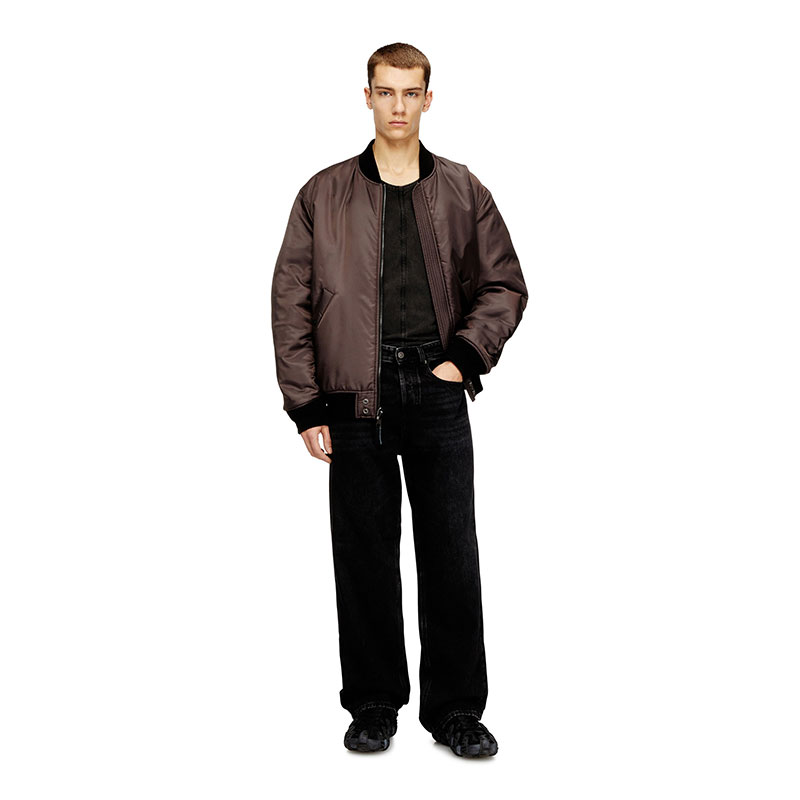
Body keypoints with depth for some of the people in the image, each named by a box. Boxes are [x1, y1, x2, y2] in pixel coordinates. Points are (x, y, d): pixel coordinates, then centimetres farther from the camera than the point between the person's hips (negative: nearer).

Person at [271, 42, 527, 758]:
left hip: (437, 392, 1)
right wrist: (306, 405, -3)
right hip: (355, 397, 0)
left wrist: (464, 358, -3)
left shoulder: (463, 192, 10)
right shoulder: (323, 195, 7)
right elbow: (291, 301, 4)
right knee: (365, 556, 5)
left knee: (453, 557, 3)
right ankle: (374, 705, 21)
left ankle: (456, 709, 17)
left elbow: (505, 285, 12)